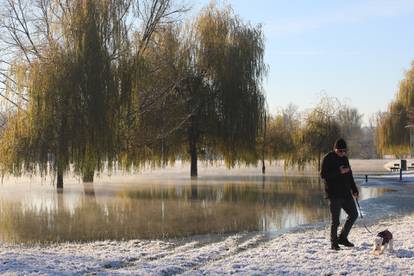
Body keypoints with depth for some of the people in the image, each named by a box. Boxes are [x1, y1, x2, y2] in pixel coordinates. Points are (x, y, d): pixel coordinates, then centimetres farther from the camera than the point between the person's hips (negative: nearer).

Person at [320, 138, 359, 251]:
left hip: (346, 193, 7)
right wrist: (339, 172, -23)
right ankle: (334, 243, 8)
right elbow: (323, 175, -17)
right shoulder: (328, 158, -9)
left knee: (353, 214, 10)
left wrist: (354, 190, 17)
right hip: (334, 194, -7)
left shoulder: (344, 158, 14)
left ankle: (342, 238, 21)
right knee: (335, 220, -3)